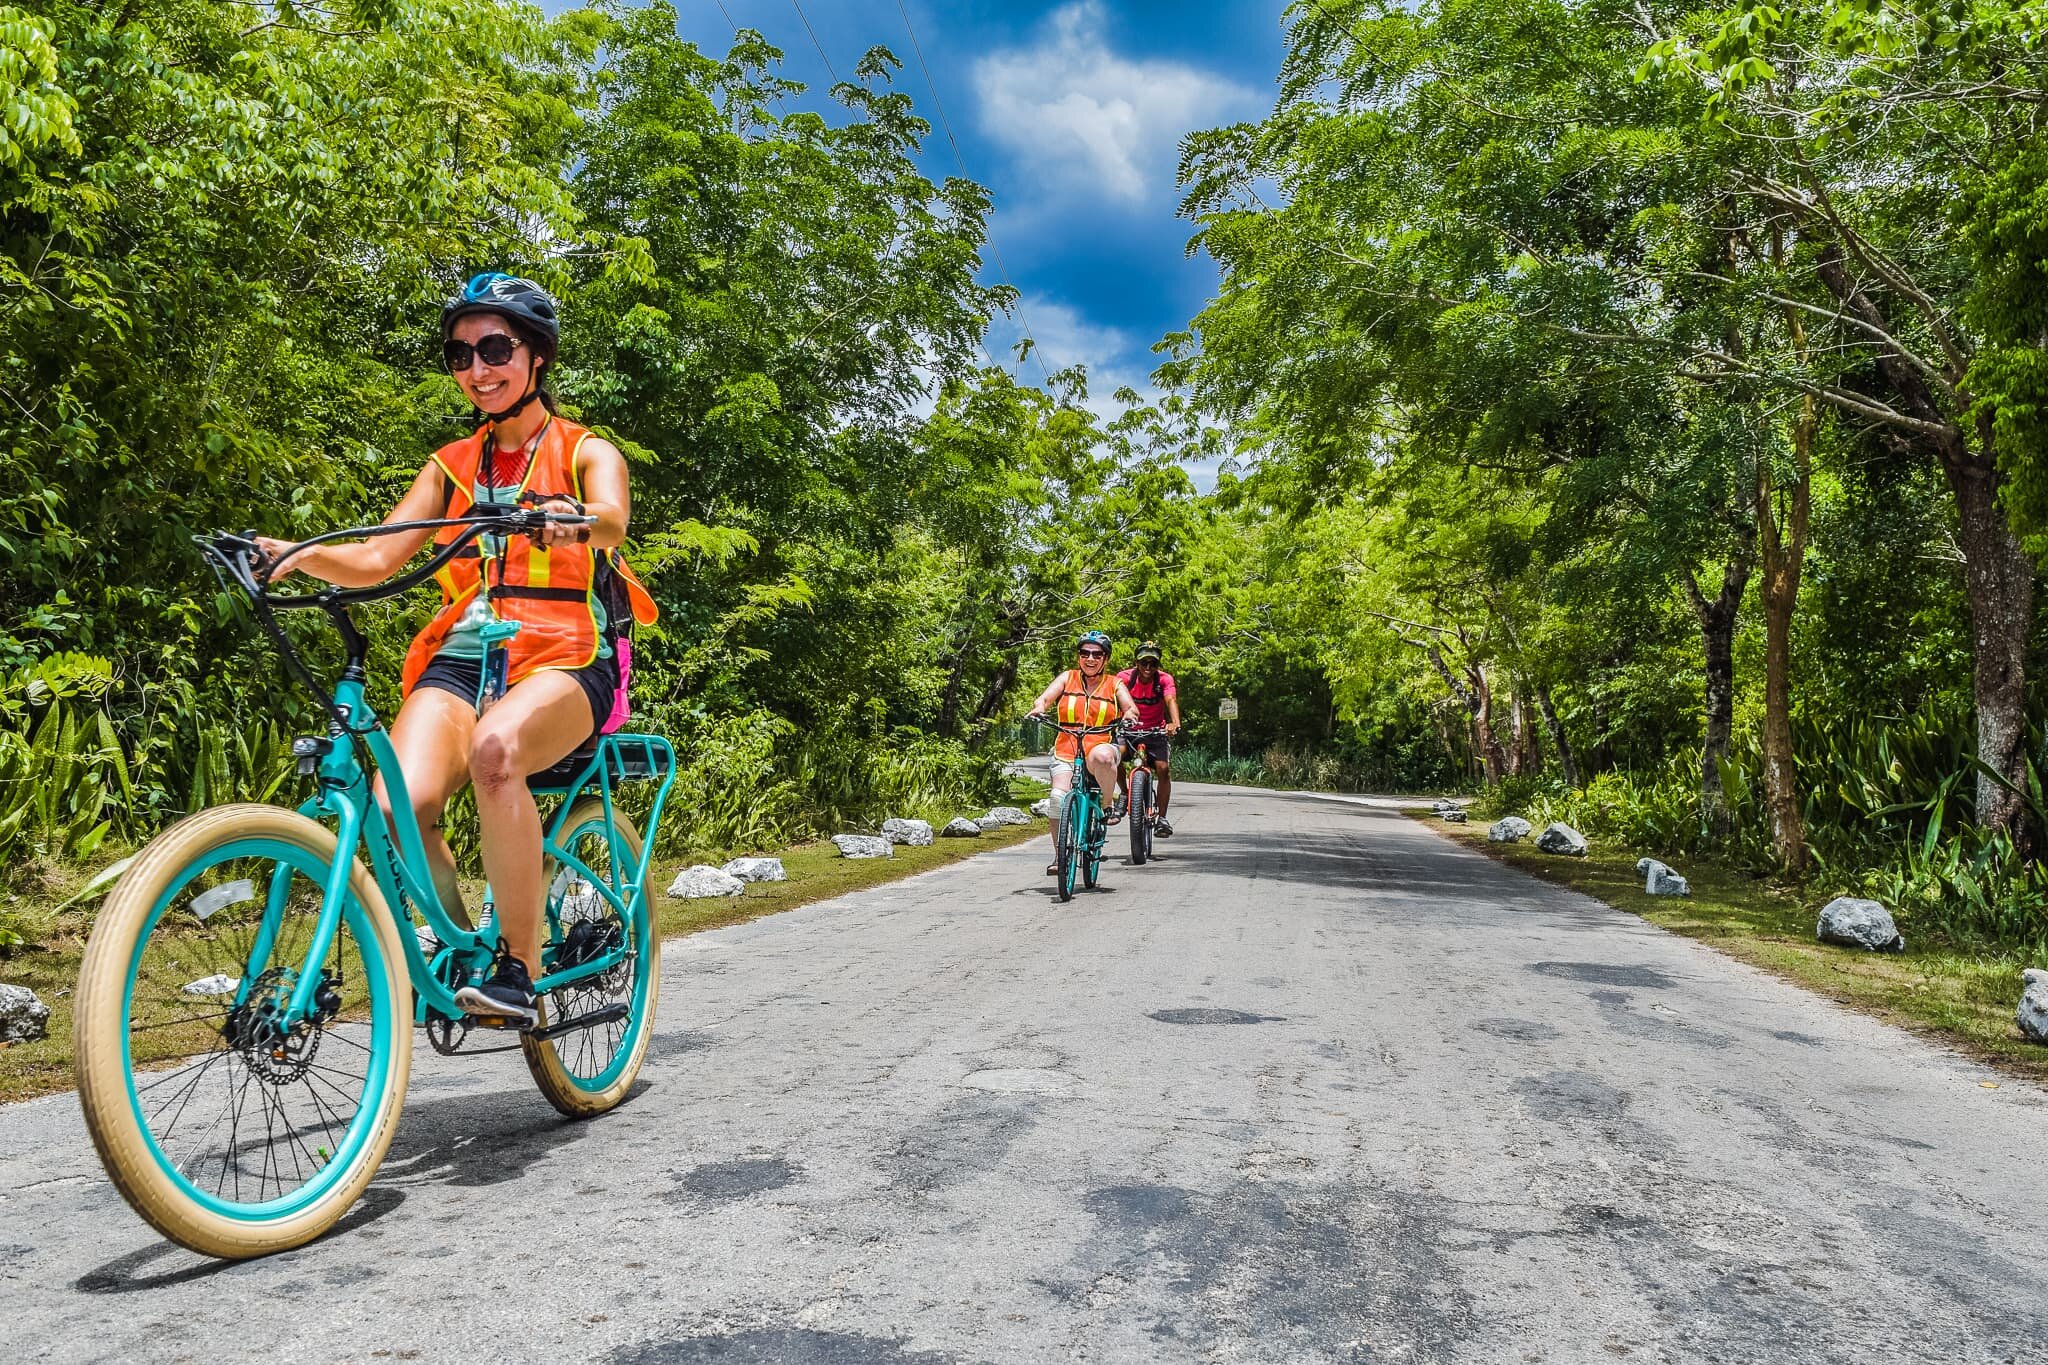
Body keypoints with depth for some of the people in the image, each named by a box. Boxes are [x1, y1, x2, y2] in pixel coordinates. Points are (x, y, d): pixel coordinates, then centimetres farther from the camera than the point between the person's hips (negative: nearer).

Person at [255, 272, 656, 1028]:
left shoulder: (587, 451, 9)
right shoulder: (452, 464, 21)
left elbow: (611, 518, -16)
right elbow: (376, 558, 10)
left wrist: (570, 518, -39)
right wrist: (301, 554, -10)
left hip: (565, 662, -3)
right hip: (462, 659, 4)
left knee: (495, 748, -38)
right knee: (397, 805, -26)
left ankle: (518, 969, -27)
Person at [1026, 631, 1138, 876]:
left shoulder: (1114, 684, 12)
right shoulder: (1067, 678, 12)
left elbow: (1131, 707, 0)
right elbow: (1045, 697, 0)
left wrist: (1129, 715, -24)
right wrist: (1039, 708, -23)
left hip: (1100, 747, -1)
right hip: (1066, 750, 1)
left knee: (1102, 756, -39)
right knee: (1059, 796, -21)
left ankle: (1110, 803, -13)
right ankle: (1059, 855, -6)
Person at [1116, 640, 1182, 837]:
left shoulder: (1164, 679, -15)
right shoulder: (1124, 677, -15)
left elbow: (1171, 700, -32)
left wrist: (1175, 723, -51)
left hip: (1156, 731, 0)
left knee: (1163, 768, -18)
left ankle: (1161, 818, -6)